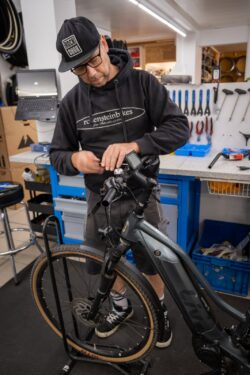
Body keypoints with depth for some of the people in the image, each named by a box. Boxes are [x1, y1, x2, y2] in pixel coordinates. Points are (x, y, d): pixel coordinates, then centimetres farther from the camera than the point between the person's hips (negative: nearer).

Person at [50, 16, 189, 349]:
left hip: (142, 195, -2)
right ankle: (121, 306, 49)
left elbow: (179, 128, -15)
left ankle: (160, 311, 45)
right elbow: (57, 154, 2)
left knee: (151, 263, 14)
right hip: (100, 199, 3)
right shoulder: (72, 102, -2)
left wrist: (133, 145, -32)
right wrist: (75, 159, -24)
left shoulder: (142, 82, -8)